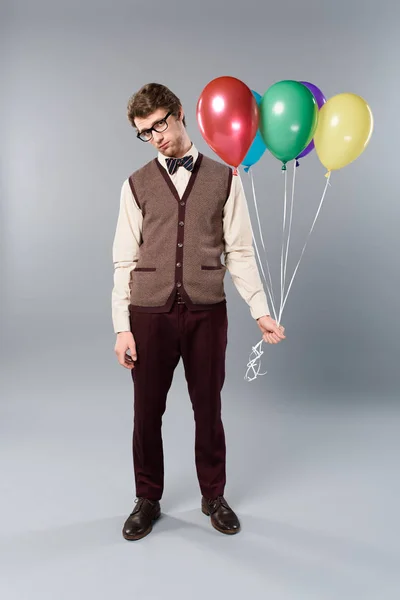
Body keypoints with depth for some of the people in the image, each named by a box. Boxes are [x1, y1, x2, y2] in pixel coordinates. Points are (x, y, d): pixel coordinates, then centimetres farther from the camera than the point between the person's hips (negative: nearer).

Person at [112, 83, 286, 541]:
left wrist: (261, 311, -2)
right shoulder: (136, 185, 6)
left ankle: (213, 496, 33)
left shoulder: (224, 179, 6)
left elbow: (240, 252, 5)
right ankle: (148, 500, 32)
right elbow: (124, 261, 3)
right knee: (147, 412, 10)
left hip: (206, 312, 0)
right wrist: (122, 326, -2)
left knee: (208, 409, 11)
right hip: (149, 313, 1)